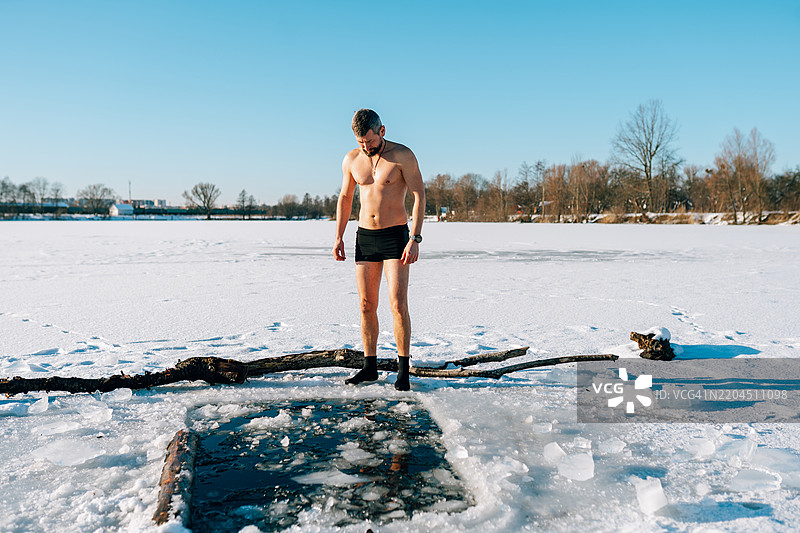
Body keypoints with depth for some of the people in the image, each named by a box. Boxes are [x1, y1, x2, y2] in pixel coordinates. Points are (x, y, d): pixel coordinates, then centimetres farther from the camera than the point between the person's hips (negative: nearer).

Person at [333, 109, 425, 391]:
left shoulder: (402, 155, -7)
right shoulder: (351, 160, 6)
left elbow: (419, 195, -10)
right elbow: (345, 198, 16)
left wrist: (415, 238, -19)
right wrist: (339, 237, 9)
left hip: (396, 235, -4)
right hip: (364, 236, 4)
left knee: (398, 304, -10)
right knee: (367, 305, 6)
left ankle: (403, 370, 0)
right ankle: (370, 366, 17)